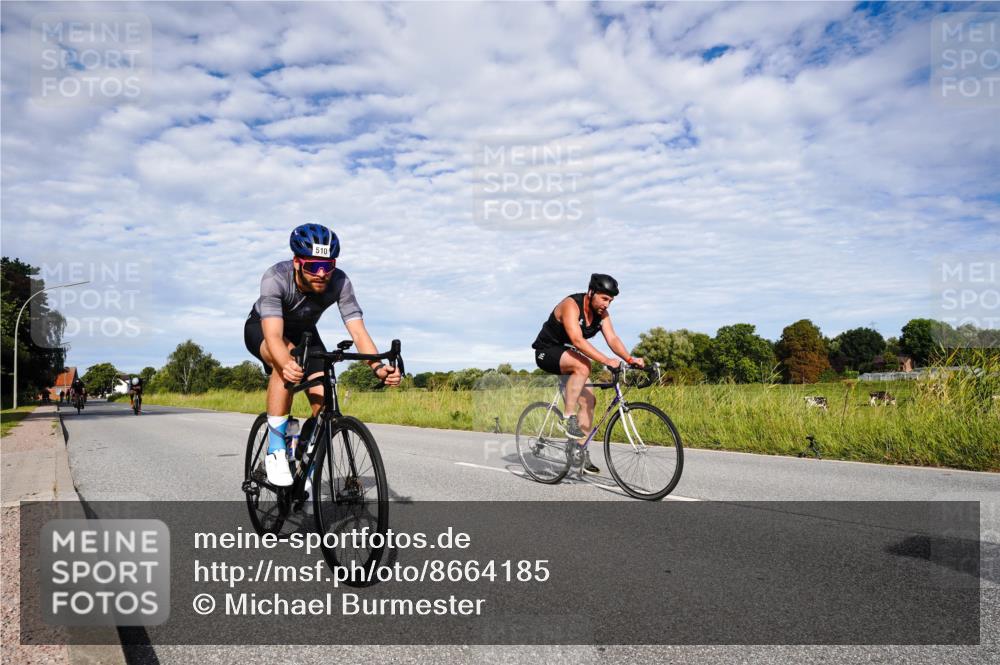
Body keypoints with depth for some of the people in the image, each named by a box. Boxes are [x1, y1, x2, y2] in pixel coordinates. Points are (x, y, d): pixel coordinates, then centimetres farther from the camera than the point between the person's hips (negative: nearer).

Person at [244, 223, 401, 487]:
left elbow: (358, 331, -35)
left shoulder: (339, 283, -30)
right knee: (287, 361, -38)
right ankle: (275, 452, -26)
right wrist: (286, 364, -68)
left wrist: (377, 367, -53)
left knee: (324, 399, -16)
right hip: (261, 328, -3)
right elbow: (274, 336, -48)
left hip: (303, 332, 3)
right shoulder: (275, 277, -37)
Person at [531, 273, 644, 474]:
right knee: (583, 366, -35)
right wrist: (607, 361, -45)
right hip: (547, 352, -8)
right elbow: (577, 340, -38)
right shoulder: (571, 305, -26)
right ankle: (569, 418, -26)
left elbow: (612, 339, -12)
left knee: (588, 400, -2)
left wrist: (630, 359, -31)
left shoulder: (602, 313, -3)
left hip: (567, 355, 8)